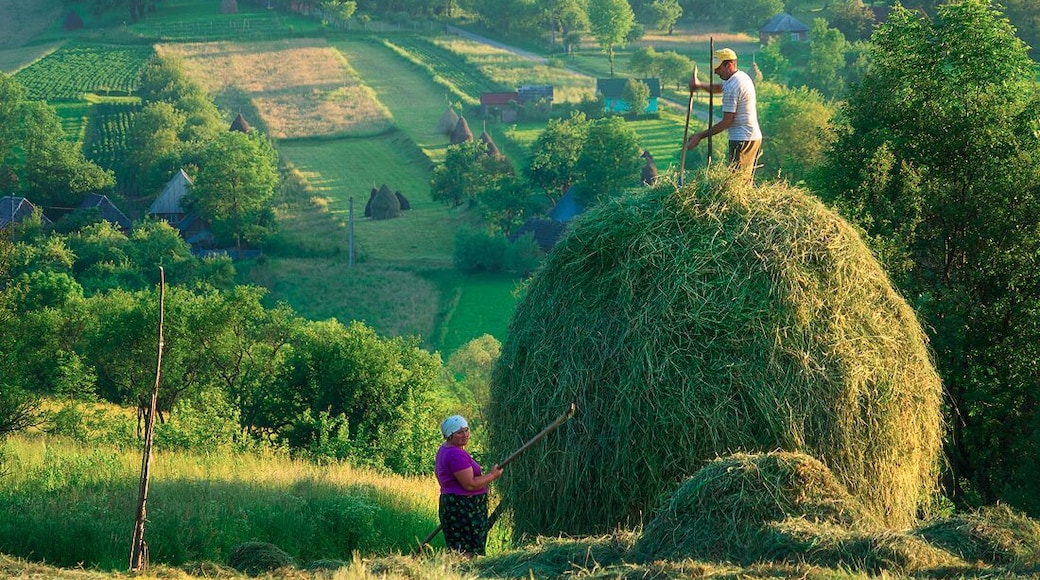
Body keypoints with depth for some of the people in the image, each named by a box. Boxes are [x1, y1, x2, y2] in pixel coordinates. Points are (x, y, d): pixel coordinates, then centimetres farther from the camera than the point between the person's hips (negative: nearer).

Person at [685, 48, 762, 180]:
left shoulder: (731, 87, -18)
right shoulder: (743, 76, 13)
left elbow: (726, 122, -18)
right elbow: (719, 88, 32)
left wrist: (700, 136, -13)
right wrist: (700, 85, 15)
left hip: (742, 140, -10)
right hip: (755, 137, 10)